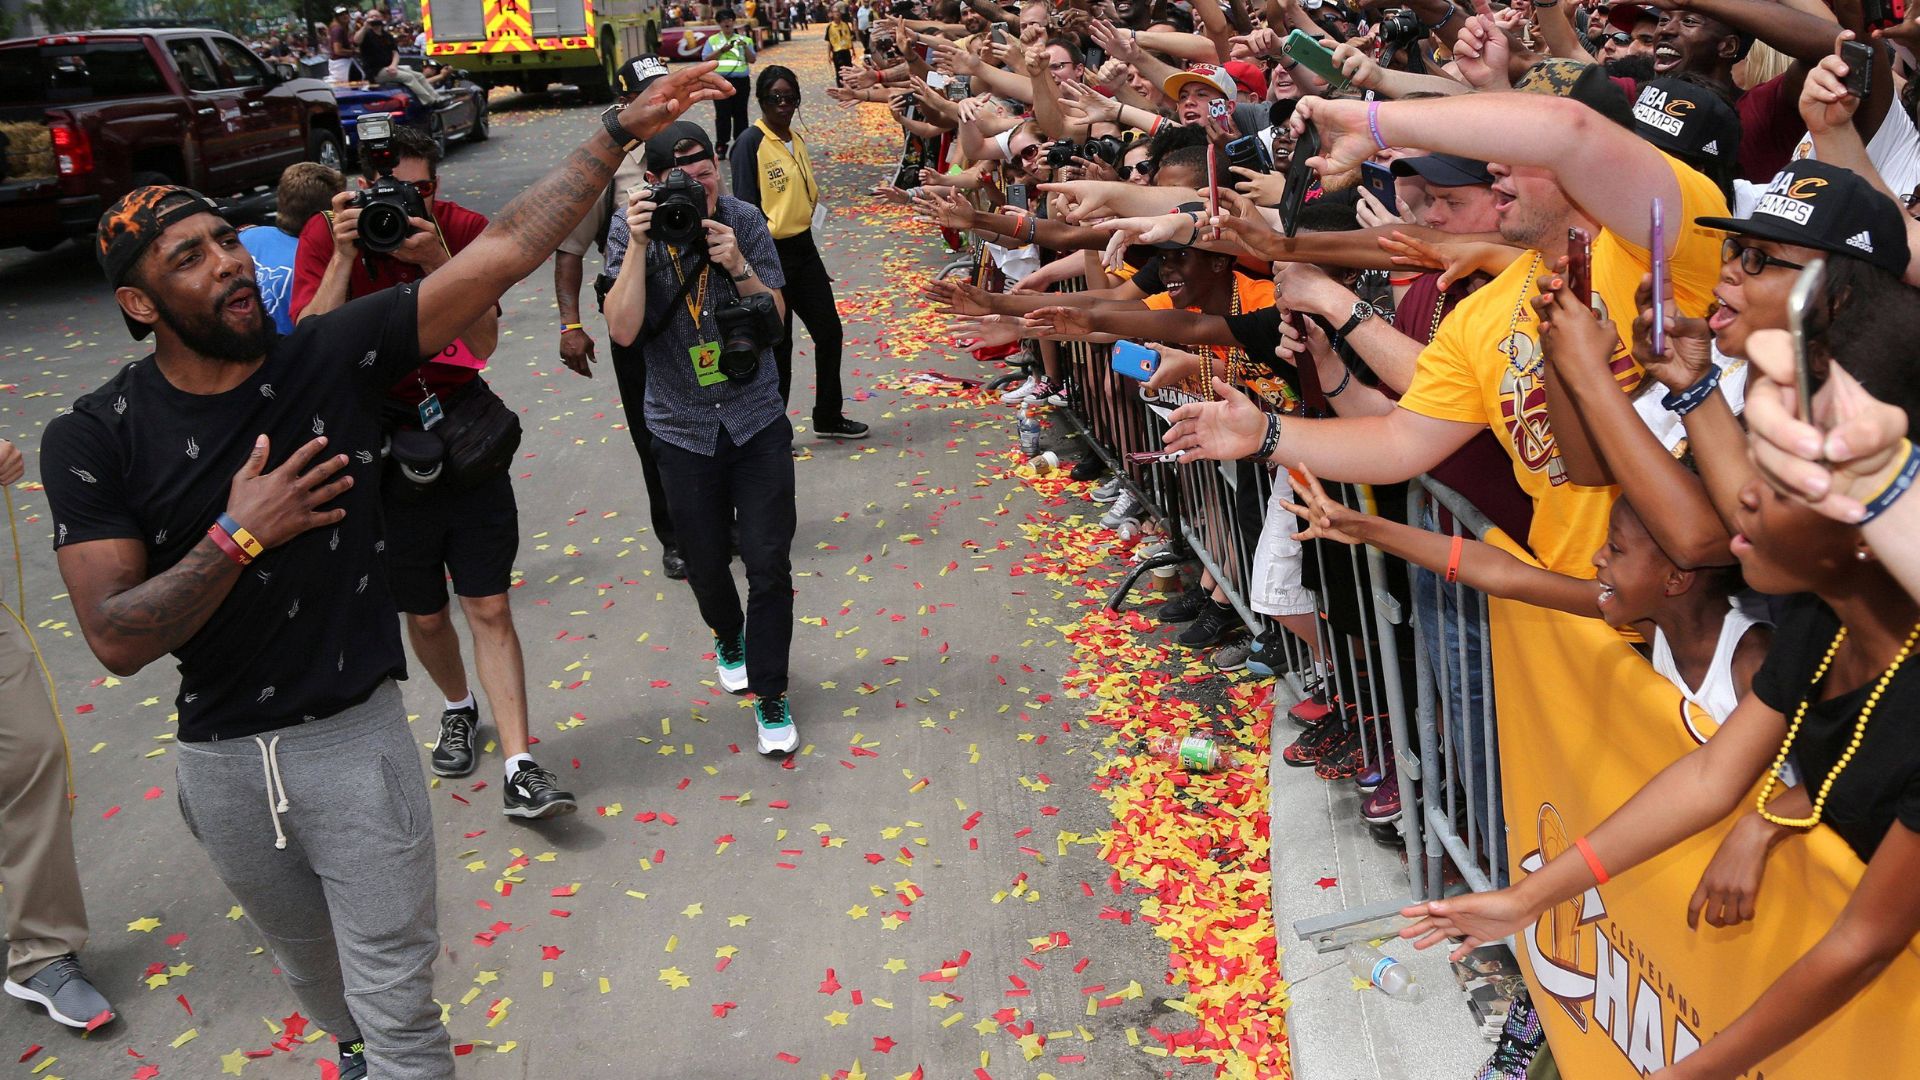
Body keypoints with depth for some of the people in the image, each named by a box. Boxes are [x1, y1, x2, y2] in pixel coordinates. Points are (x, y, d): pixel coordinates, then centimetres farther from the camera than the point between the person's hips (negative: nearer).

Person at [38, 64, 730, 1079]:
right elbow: (117, 639, -15)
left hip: (354, 735, -2)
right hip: (222, 760, 2)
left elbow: (502, 252, -16)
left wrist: (619, 130, -21)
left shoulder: (330, 356, -11)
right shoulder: (94, 440, -10)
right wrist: (236, 538, -25)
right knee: (314, 973, 28)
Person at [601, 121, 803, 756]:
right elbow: (622, 330, -19)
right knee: (705, 564, 13)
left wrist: (737, 266, -23)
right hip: (682, 426, 0)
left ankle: (769, 695, 14)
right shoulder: (630, 232, -9)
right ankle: (727, 636, 47)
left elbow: (775, 318, -6)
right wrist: (639, 246, -27)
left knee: (769, 563, -3)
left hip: (757, 417, 0)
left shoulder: (745, 222, -7)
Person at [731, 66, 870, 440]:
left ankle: (828, 417, 28)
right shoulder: (751, 143, -13)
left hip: (803, 248, 8)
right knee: (778, 346, 1)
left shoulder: (796, 140, 11)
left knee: (829, 331, 12)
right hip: (770, 255, -8)